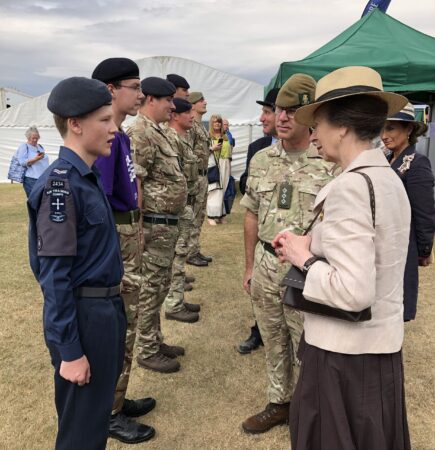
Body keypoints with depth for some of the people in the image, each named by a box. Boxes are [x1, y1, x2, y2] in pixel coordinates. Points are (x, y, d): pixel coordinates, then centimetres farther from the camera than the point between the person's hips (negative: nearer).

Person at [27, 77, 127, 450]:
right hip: (83, 316, -9)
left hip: (106, 308, 9)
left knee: (98, 411, 24)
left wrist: (112, 311, 19)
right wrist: (69, 351, -19)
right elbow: (54, 275, -21)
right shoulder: (60, 184, -20)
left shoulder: (90, 177, 7)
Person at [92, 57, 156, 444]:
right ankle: (108, 413, 20)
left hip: (130, 232, 10)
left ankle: (117, 399, 34)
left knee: (126, 323, 18)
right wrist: (111, 259, -21)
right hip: (114, 237, -10)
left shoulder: (122, 135, 11)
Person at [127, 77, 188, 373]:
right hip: (155, 226, -10)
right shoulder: (141, 133, -17)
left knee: (159, 288, 18)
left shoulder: (159, 132, 15)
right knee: (149, 290, 2)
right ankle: (147, 352, 16)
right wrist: (139, 231, -21)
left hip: (168, 224, 10)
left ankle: (156, 342, 32)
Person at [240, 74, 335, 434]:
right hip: (266, 265, 5)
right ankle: (279, 403, 38)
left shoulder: (331, 164, -10)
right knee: (273, 343, 19)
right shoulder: (261, 160, 6)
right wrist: (249, 265, 13)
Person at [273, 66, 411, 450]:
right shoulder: (389, 179, 6)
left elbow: (354, 291, -29)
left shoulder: (349, 187, -23)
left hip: (345, 352, -9)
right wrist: (314, 245, 3)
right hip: (382, 344, 9)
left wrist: (304, 260, -14)